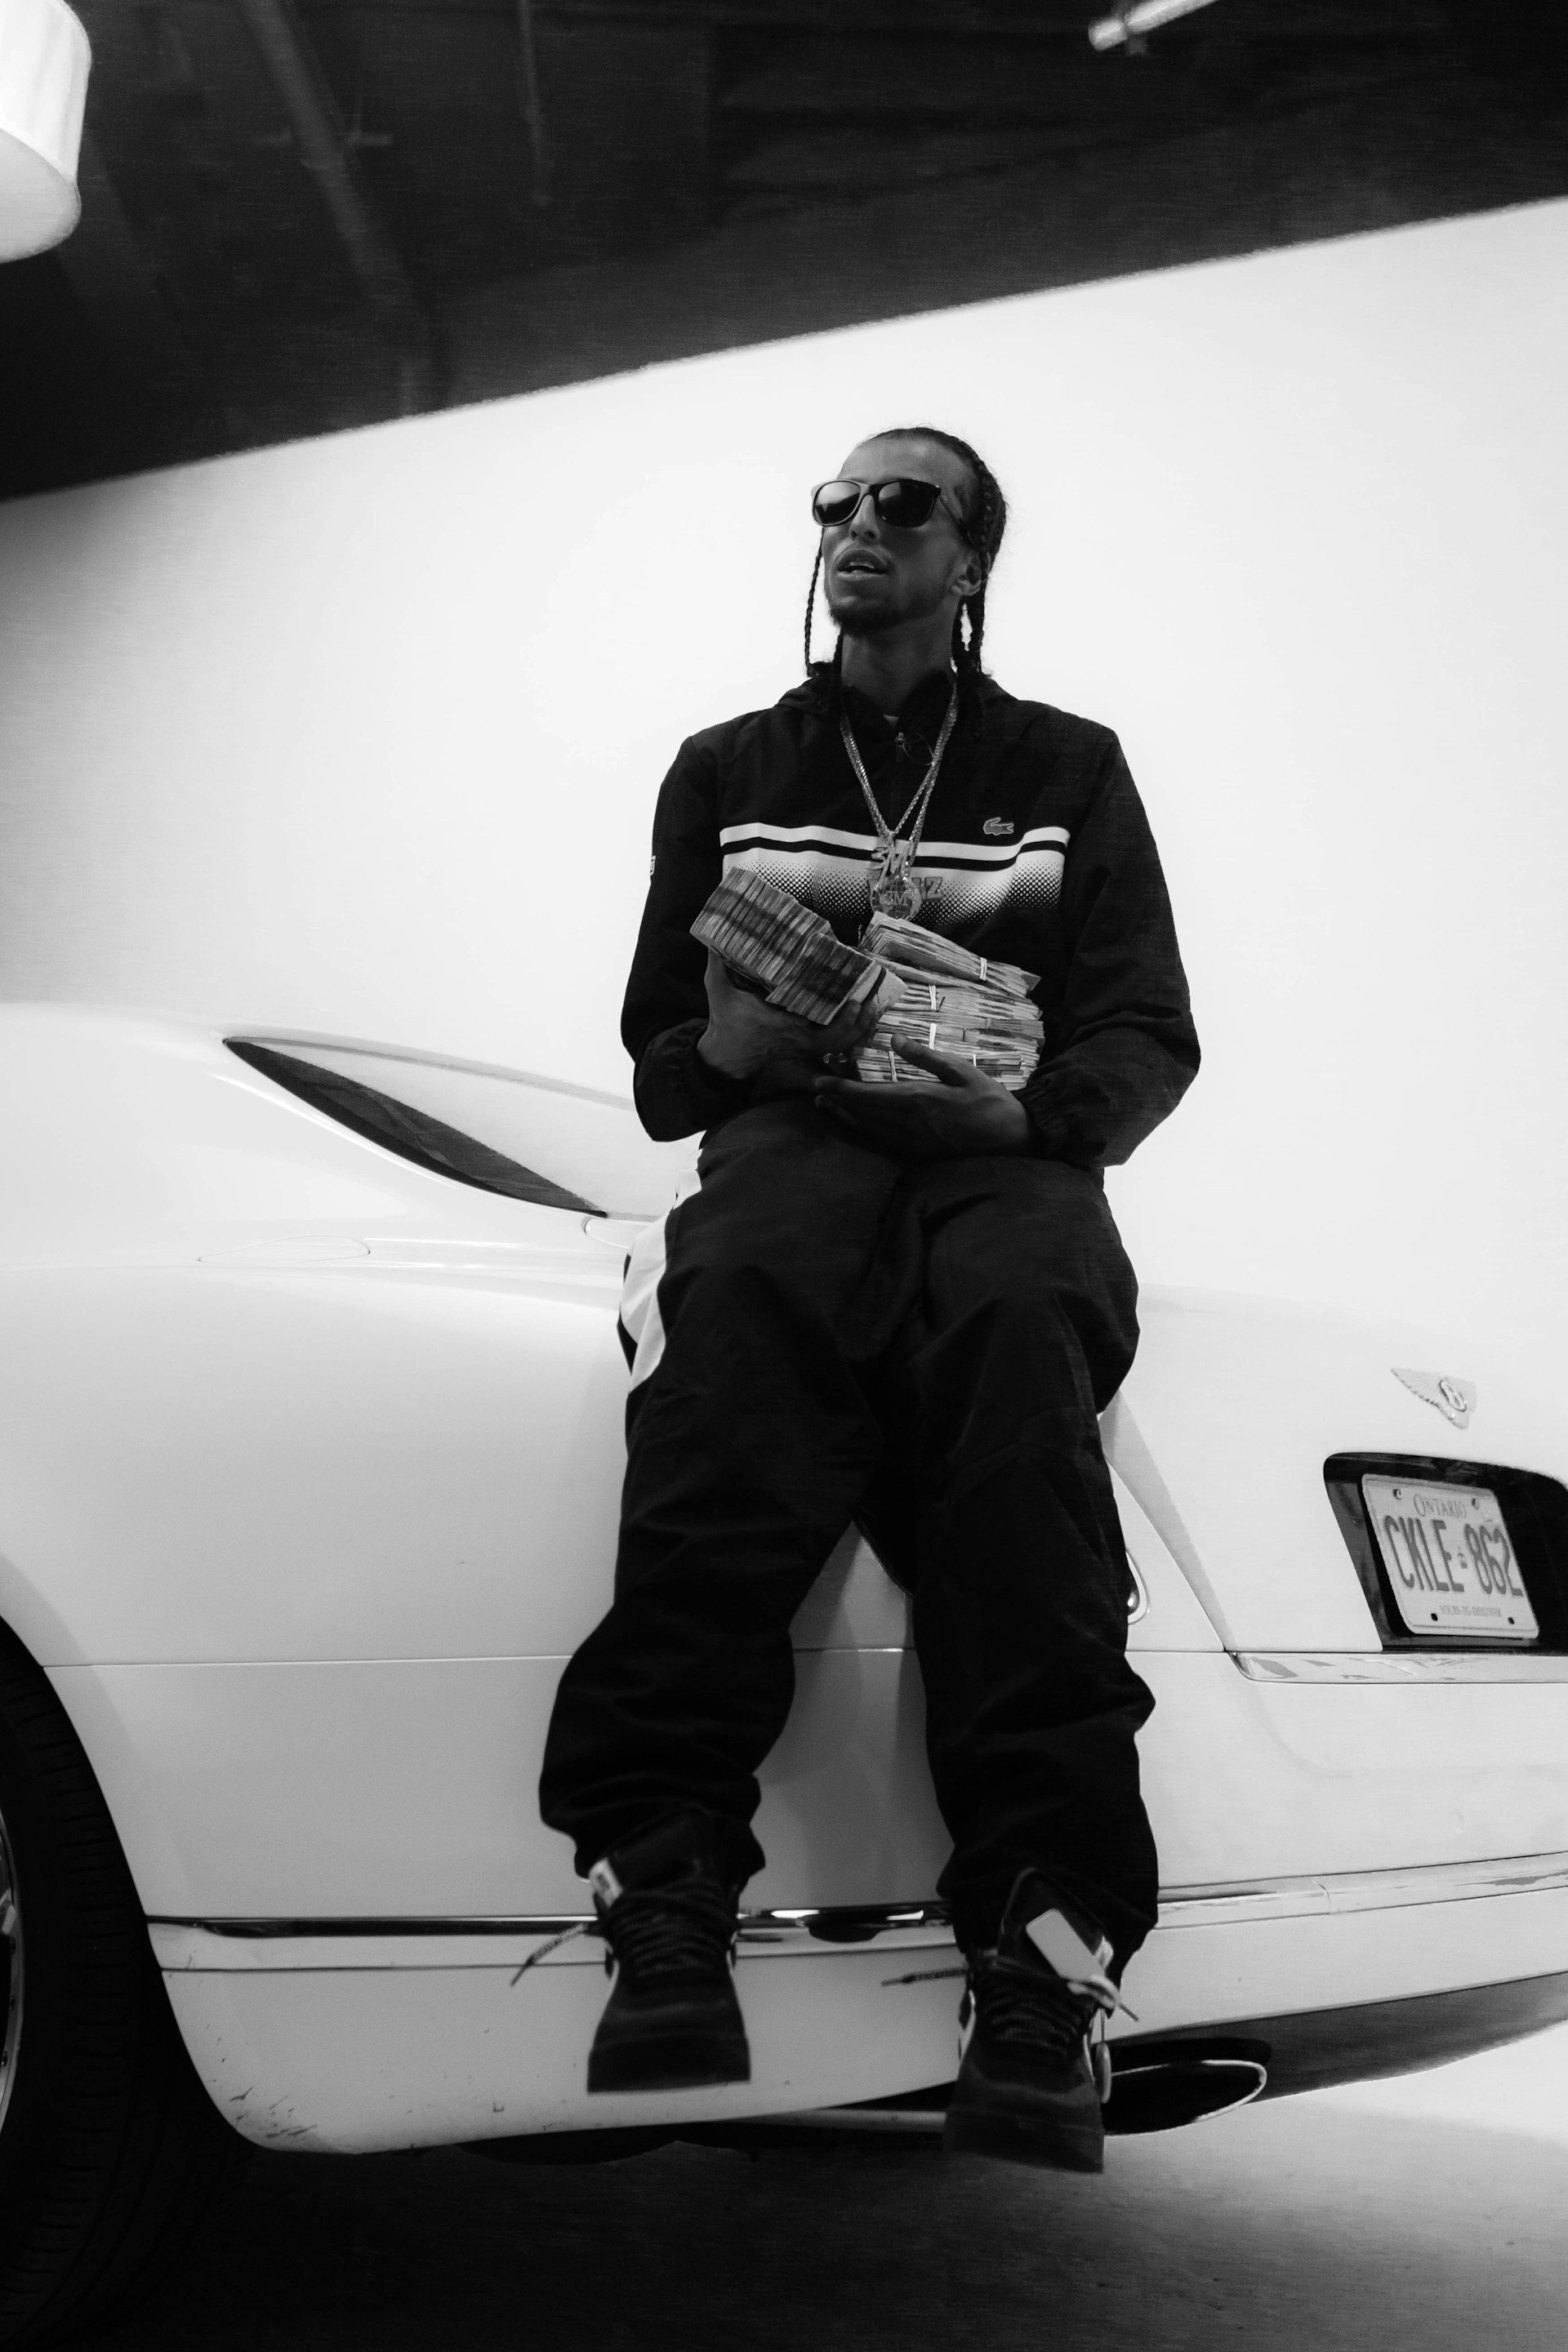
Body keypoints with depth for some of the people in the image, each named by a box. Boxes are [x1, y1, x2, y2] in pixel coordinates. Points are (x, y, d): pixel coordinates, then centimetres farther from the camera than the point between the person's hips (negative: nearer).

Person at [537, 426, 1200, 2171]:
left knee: (1020, 1319, -39)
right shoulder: (727, 770, 25)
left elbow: (1151, 1039, 12)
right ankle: (666, 1910, -50)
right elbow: (657, 1065, 19)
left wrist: (1031, 1108, -11)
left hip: (1006, 1160, 0)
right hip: (787, 1137, 1)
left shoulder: (1069, 768, 22)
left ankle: (1041, 1952, -49)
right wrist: (734, 1049, -6)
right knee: (737, 1304, -39)